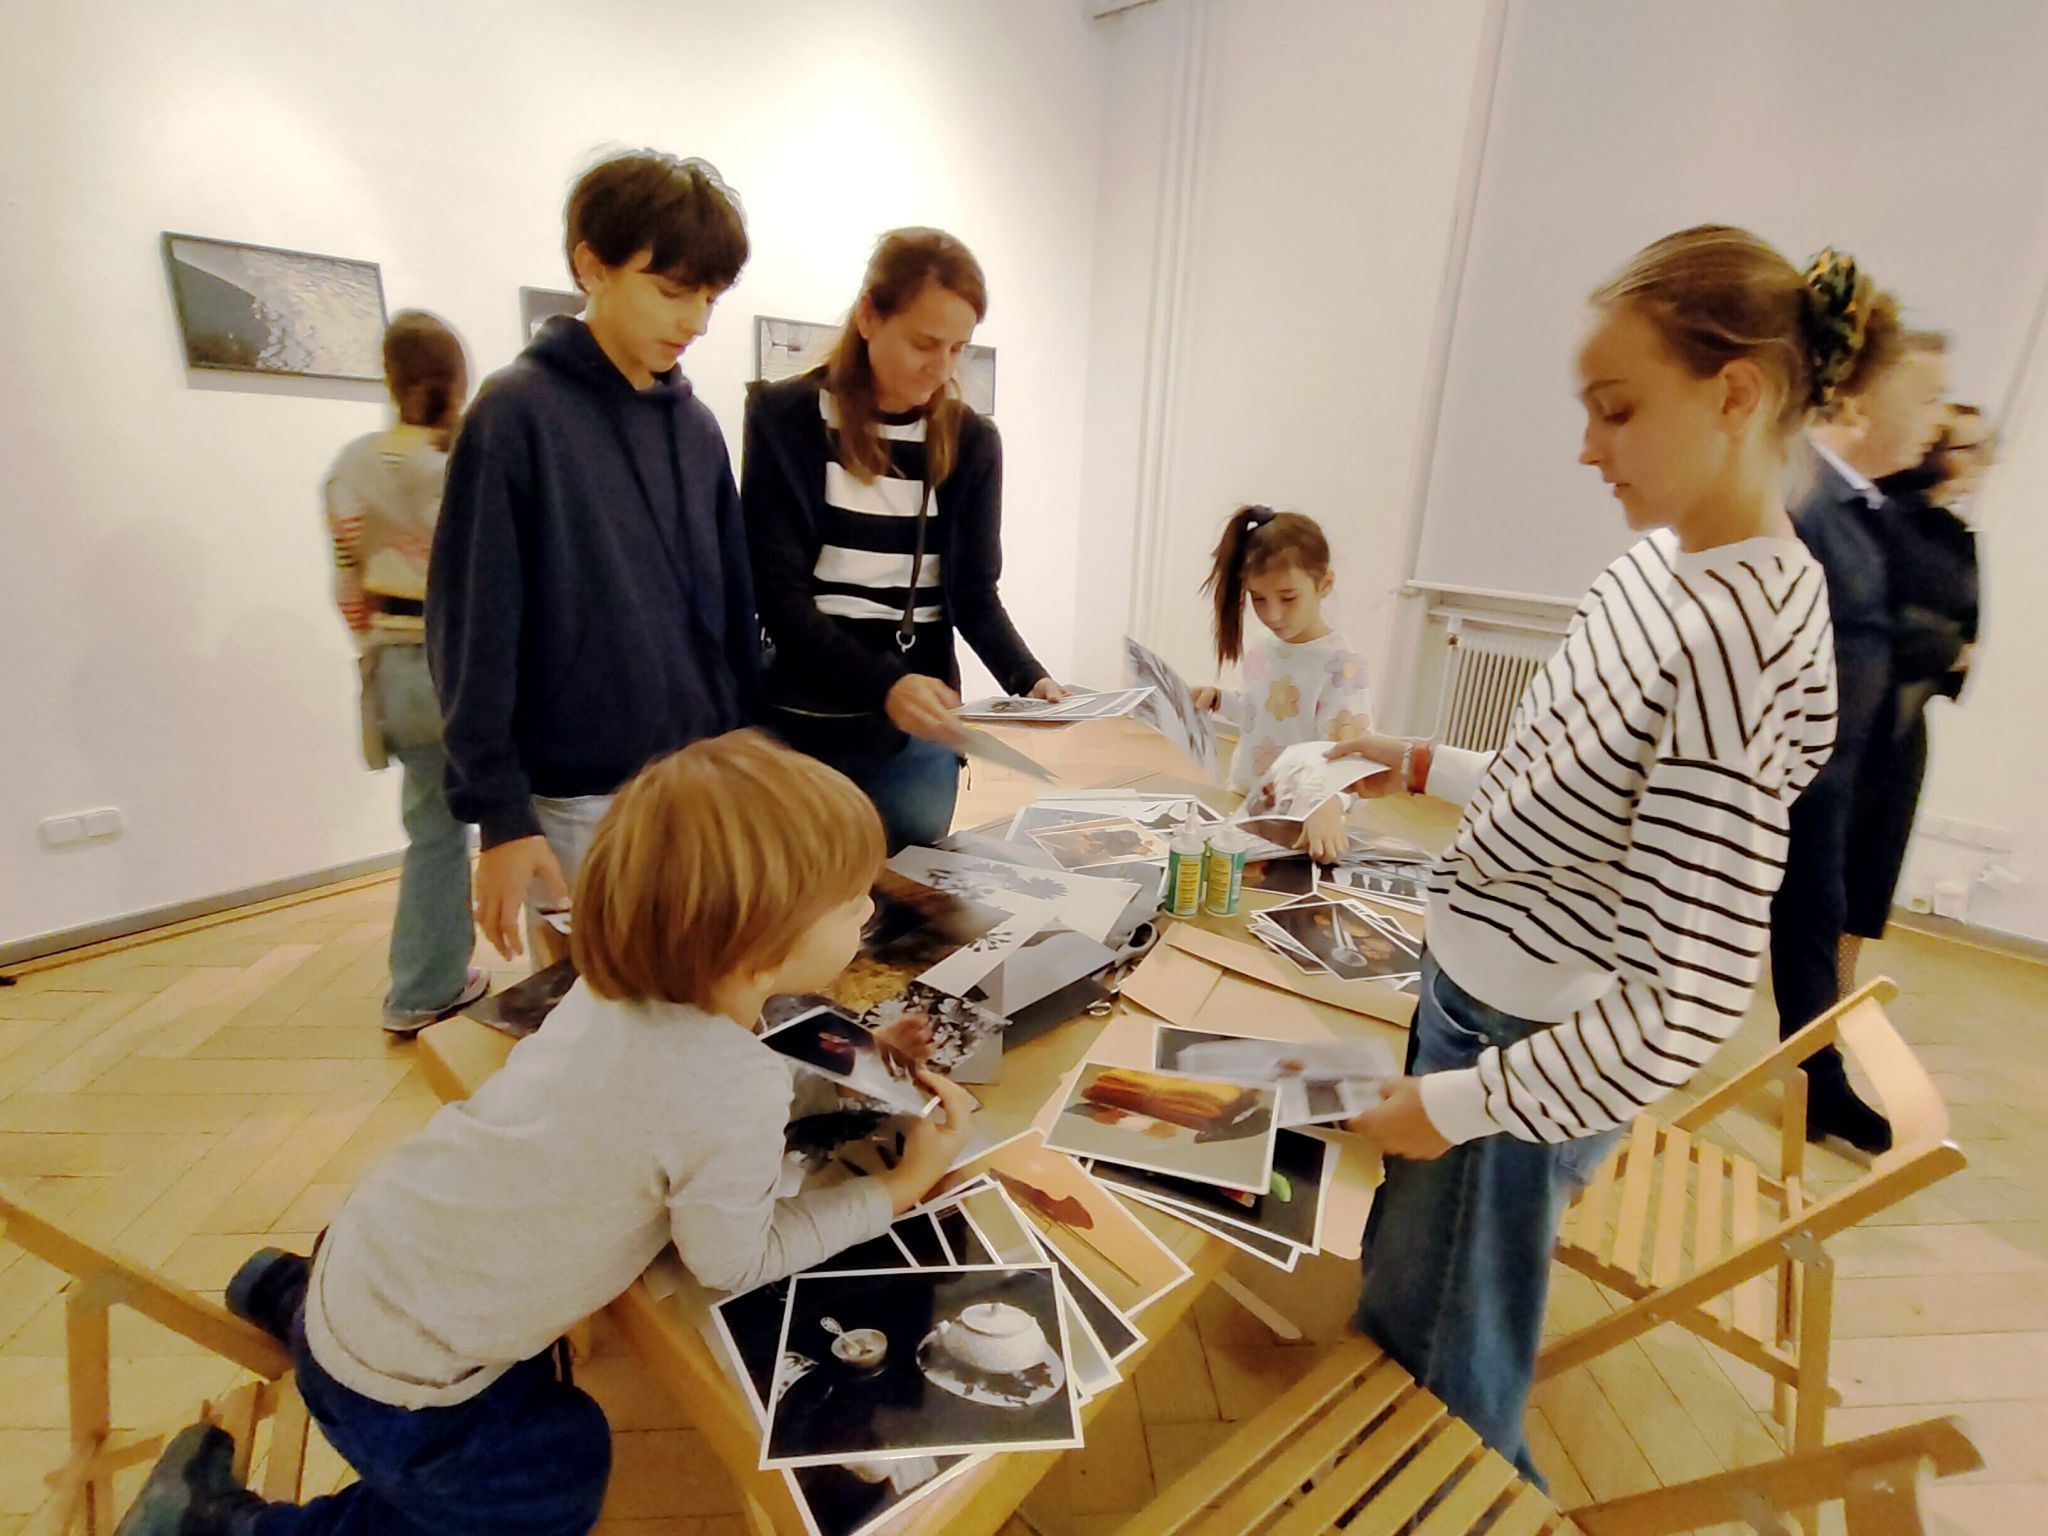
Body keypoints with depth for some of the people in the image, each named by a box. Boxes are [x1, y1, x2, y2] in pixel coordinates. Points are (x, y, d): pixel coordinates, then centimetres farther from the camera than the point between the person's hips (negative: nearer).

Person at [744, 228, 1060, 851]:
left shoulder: (971, 440, 5)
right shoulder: (787, 418, -4)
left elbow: (975, 594, 5)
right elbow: (778, 592, -10)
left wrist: (1028, 679, -14)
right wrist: (883, 684, -25)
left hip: (917, 733, 3)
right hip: (801, 723, -2)